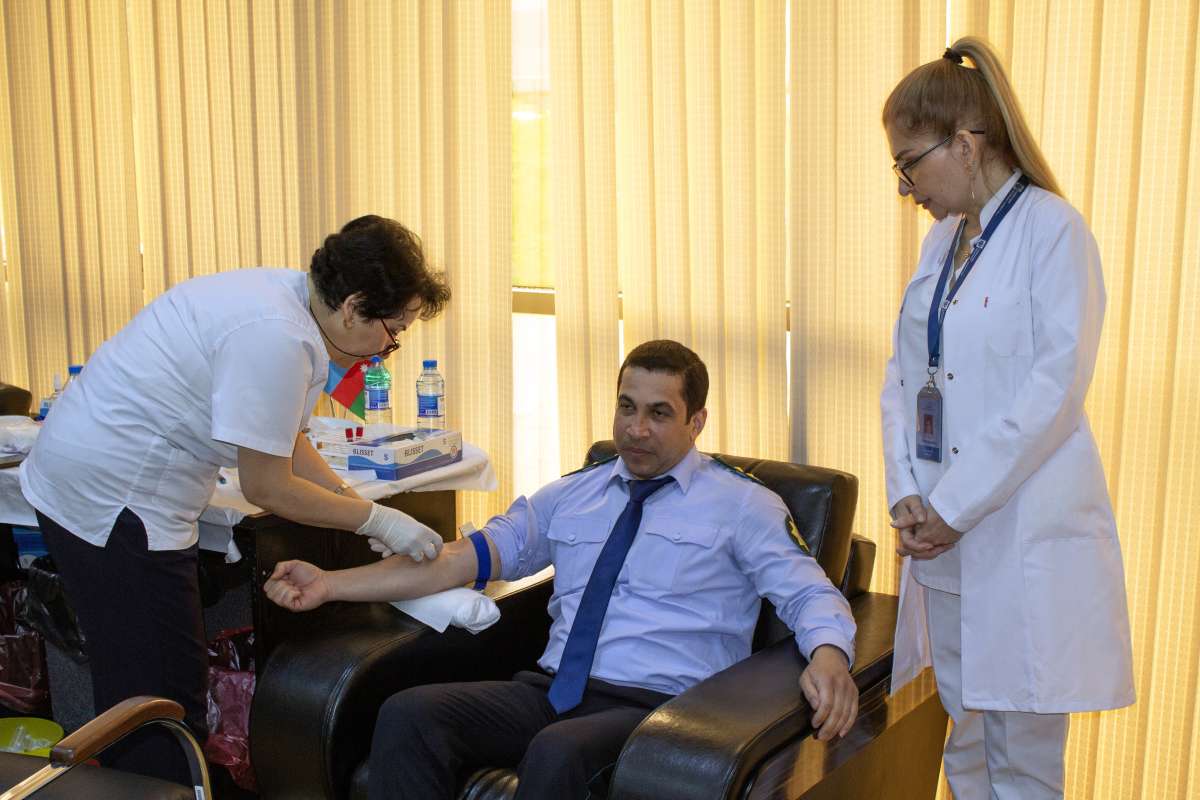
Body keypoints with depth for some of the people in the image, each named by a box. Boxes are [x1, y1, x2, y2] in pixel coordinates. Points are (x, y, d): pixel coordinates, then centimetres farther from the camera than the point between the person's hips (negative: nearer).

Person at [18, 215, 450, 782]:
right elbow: (266, 487, -19)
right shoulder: (276, 337, -26)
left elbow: (280, 439, 13)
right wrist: (378, 519, -10)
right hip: (114, 503, -10)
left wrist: (360, 507, 6)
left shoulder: (287, 294, 4)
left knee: (134, 696, 20)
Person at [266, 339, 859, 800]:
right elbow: (472, 556, 14)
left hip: (655, 706, -4)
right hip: (552, 690, 5)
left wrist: (828, 658, -29)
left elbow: (809, 594, -2)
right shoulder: (573, 494, 19)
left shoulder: (742, 505, 7)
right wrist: (331, 585, 6)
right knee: (407, 715, -20)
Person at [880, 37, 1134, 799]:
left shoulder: (1052, 229, -9)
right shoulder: (942, 240, 12)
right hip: (944, 533, 7)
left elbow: (1056, 387, -17)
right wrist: (907, 493, -1)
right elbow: (904, 375, 12)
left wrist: (954, 506, -14)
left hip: (1023, 533, -7)